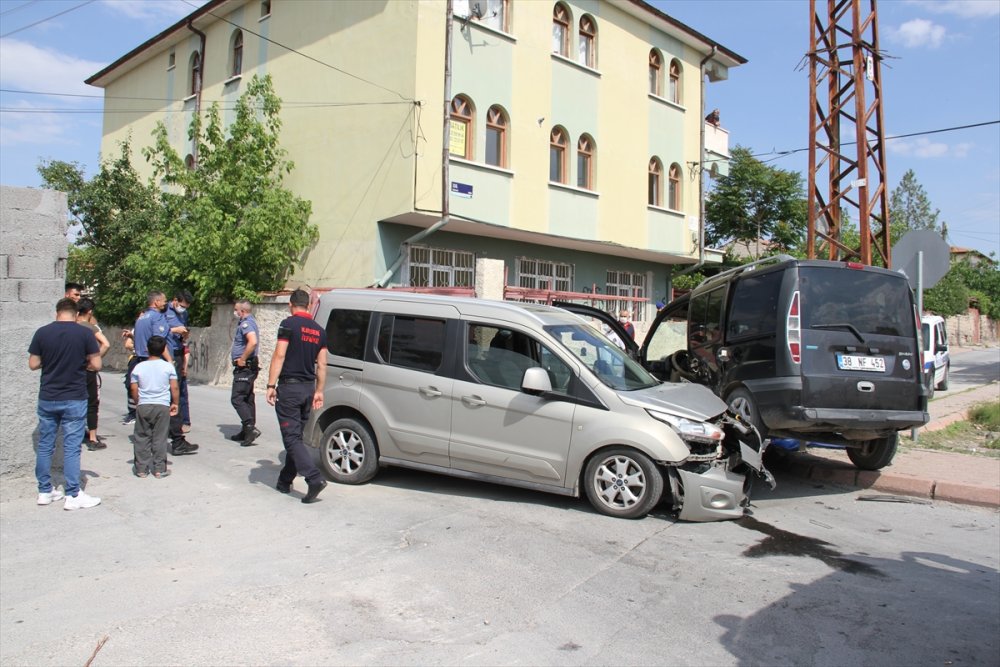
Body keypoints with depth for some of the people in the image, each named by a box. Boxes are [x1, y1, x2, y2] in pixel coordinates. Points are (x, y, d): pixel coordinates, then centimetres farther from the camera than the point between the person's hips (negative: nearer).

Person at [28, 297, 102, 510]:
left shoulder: (42, 333, -2)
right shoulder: (84, 333, -9)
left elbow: (33, 364, 3)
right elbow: (96, 365, -8)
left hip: (47, 399, 3)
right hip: (74, 399, -3)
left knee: (45, 445, 14)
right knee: (71, 447, 1)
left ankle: (45, 491, 23)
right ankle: (73, 495, 5)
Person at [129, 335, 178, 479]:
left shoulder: (138, 367, 1)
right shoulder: (168, 366, -3)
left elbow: (133, 389, 2)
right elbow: (174, 388, -4)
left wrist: (138, 403, 17)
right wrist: (175, 403, 8)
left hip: (143, 406, 1)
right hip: (162, 406, -1)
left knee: (141, 438, 10)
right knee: (159, 438, 4)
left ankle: (141, 468, 15)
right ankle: (159, 469, 8)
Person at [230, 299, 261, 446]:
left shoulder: (246, 324, -16)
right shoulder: (248, 322, 17)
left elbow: (253, 341, -34)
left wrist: (243, 359, -25)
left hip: (245, 367, -11)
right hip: (248, 367, 11)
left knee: (237, 398, -12)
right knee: (247, 399, 14)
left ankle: (251, 427, -17)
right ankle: (247, 430, 20)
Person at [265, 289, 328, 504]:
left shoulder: (289, 324, -7)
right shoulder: (319, 330, 11)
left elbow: (279, 356, -13)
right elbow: (321, 365, 12)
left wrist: (271, 385, -12)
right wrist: (319, 391, 16)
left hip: (289, 387, -6)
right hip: (308, 388, 7)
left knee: (291, 438, -6)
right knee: (295, 436, 16)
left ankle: (315, 478, -19)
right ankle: (285, 481, 24)